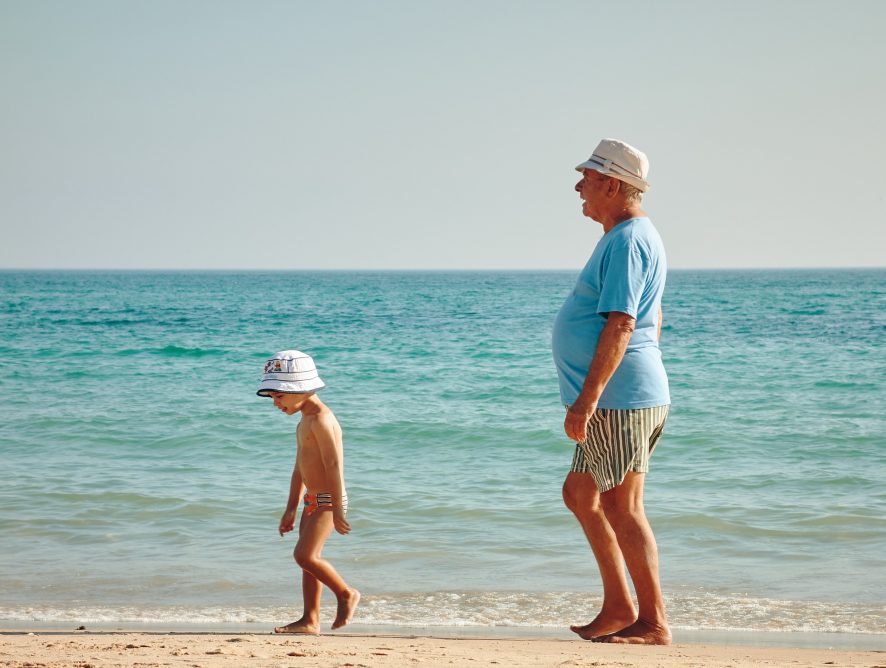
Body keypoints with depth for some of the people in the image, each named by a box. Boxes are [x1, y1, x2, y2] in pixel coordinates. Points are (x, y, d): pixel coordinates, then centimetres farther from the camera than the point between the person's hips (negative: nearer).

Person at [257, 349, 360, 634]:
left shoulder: (321, 419, -17)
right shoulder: (304, 423, 16)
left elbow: (334, 465, -21)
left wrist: (337, 510, -23)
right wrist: (290, 510, 21)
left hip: (328, 500, -10)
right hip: (313, 501, 10)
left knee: (305, 555, -16)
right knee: (309, 559, 8)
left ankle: (346, 594, 1)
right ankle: (310, 620, 11)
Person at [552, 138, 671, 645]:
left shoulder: (627, 241, -15)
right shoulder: (634, 236, 18)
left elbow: (621, 325, -24)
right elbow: (653, 320, 25)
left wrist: (587, 399, -26)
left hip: (620, 399, -11)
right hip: (622, 399, 11)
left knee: (623, 508, -6)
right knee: (580, 493, 15)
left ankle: (653, 622, -1)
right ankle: (619, 606, 18)